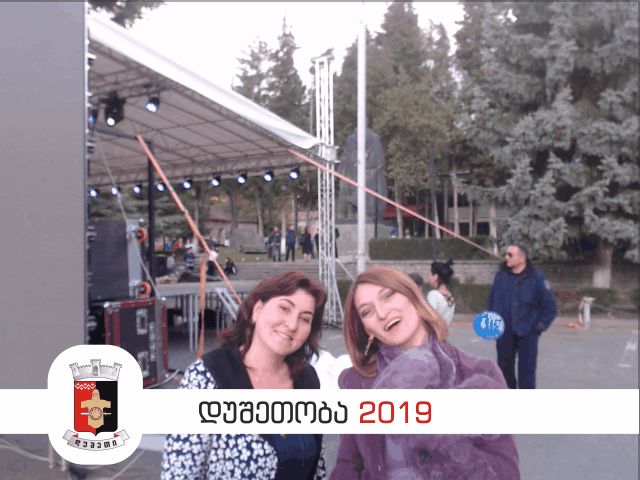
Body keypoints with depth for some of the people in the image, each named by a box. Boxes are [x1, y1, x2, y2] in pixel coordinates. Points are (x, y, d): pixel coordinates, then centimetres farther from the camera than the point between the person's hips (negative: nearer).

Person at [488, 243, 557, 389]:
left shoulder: (536, 278, -11)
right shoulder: (501, 275, 1)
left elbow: (550, 307, -6)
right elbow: (492, 299, 15)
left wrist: (539, 326, -8)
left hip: (527, 333, -4)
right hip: (504, 332, 4)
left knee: (526, 371, 0)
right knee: (504, 367, 15)